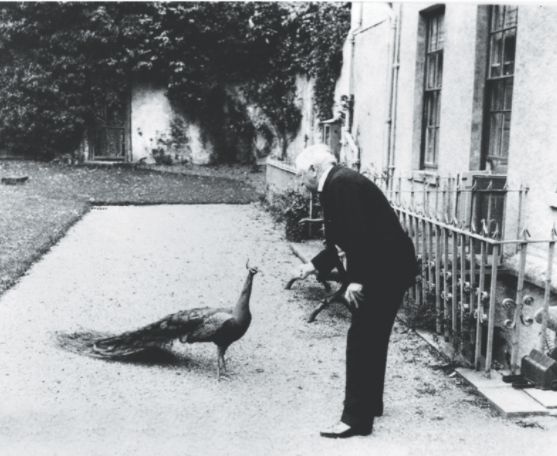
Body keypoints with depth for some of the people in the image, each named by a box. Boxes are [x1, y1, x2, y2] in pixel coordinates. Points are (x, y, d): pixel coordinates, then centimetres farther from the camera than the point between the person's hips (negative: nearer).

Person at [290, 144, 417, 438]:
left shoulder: (342, 183, -16)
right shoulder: (336, 185, 15)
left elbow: (359, 234, -25)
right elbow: (340, 242, 20)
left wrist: (356, 279, -22)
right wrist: (312, 267, 14)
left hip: (385, 269, -11)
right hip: (384, 268, 11)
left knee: (361, 340, -7)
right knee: (371, 339, 21)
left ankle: (356, 418, -1)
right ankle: (370, 403, 35)